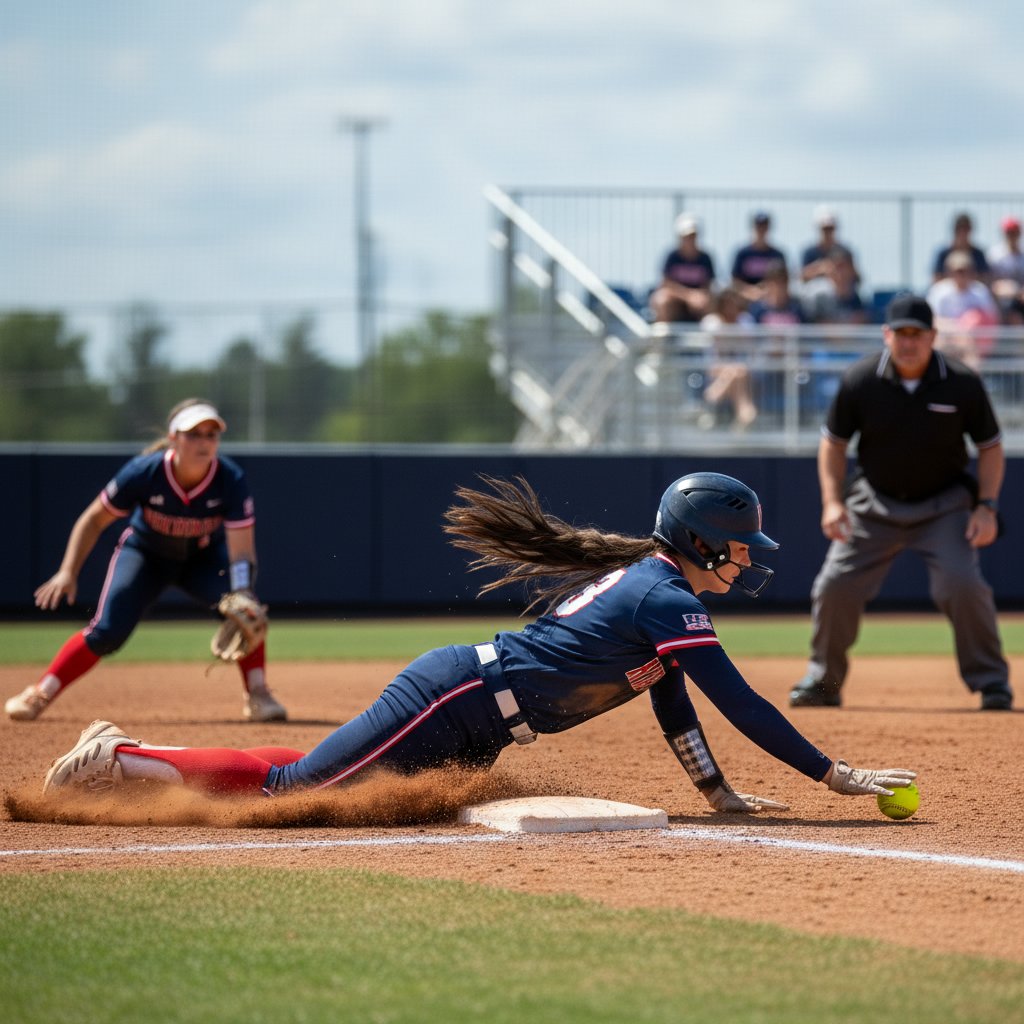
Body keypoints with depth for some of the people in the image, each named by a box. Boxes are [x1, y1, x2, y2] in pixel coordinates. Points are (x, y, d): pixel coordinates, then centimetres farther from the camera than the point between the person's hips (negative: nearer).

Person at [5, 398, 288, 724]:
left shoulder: (231, 480, -30)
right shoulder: (143, 473, -30)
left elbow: (241, 551, -33)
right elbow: (94, 520, -16)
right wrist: (68, 572, -25)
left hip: (205, 557, 1)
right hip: (145, 553, -1)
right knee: (107, 632, -17)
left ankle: (257, 695, -12)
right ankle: (39, 695, 0)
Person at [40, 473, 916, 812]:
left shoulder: (647, 582, 13)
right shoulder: (667, 599, -16)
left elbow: (672, 702, 19)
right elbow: (740, 702, -19)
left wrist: (720, 794, 13)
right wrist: (835, 776, -16)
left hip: (464, 731, 9)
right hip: (449, 703, -9)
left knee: (311, 779, 15)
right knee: (288, 789, -8)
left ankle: (126, 753, 19)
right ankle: (123, 761, 2)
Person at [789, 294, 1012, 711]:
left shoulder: (962, 383, -14)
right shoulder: (860, 380, -13)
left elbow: (990, 446, -2)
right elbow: (833, 442, 0)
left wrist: (986, 506, -13)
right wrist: (832, 501, -10)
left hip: (943, 504, -2)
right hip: (875, 503, 2)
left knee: (963, 584, -20)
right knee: (835, 586, -5)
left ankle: (991, 681, -2)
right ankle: (822, 682, 15)